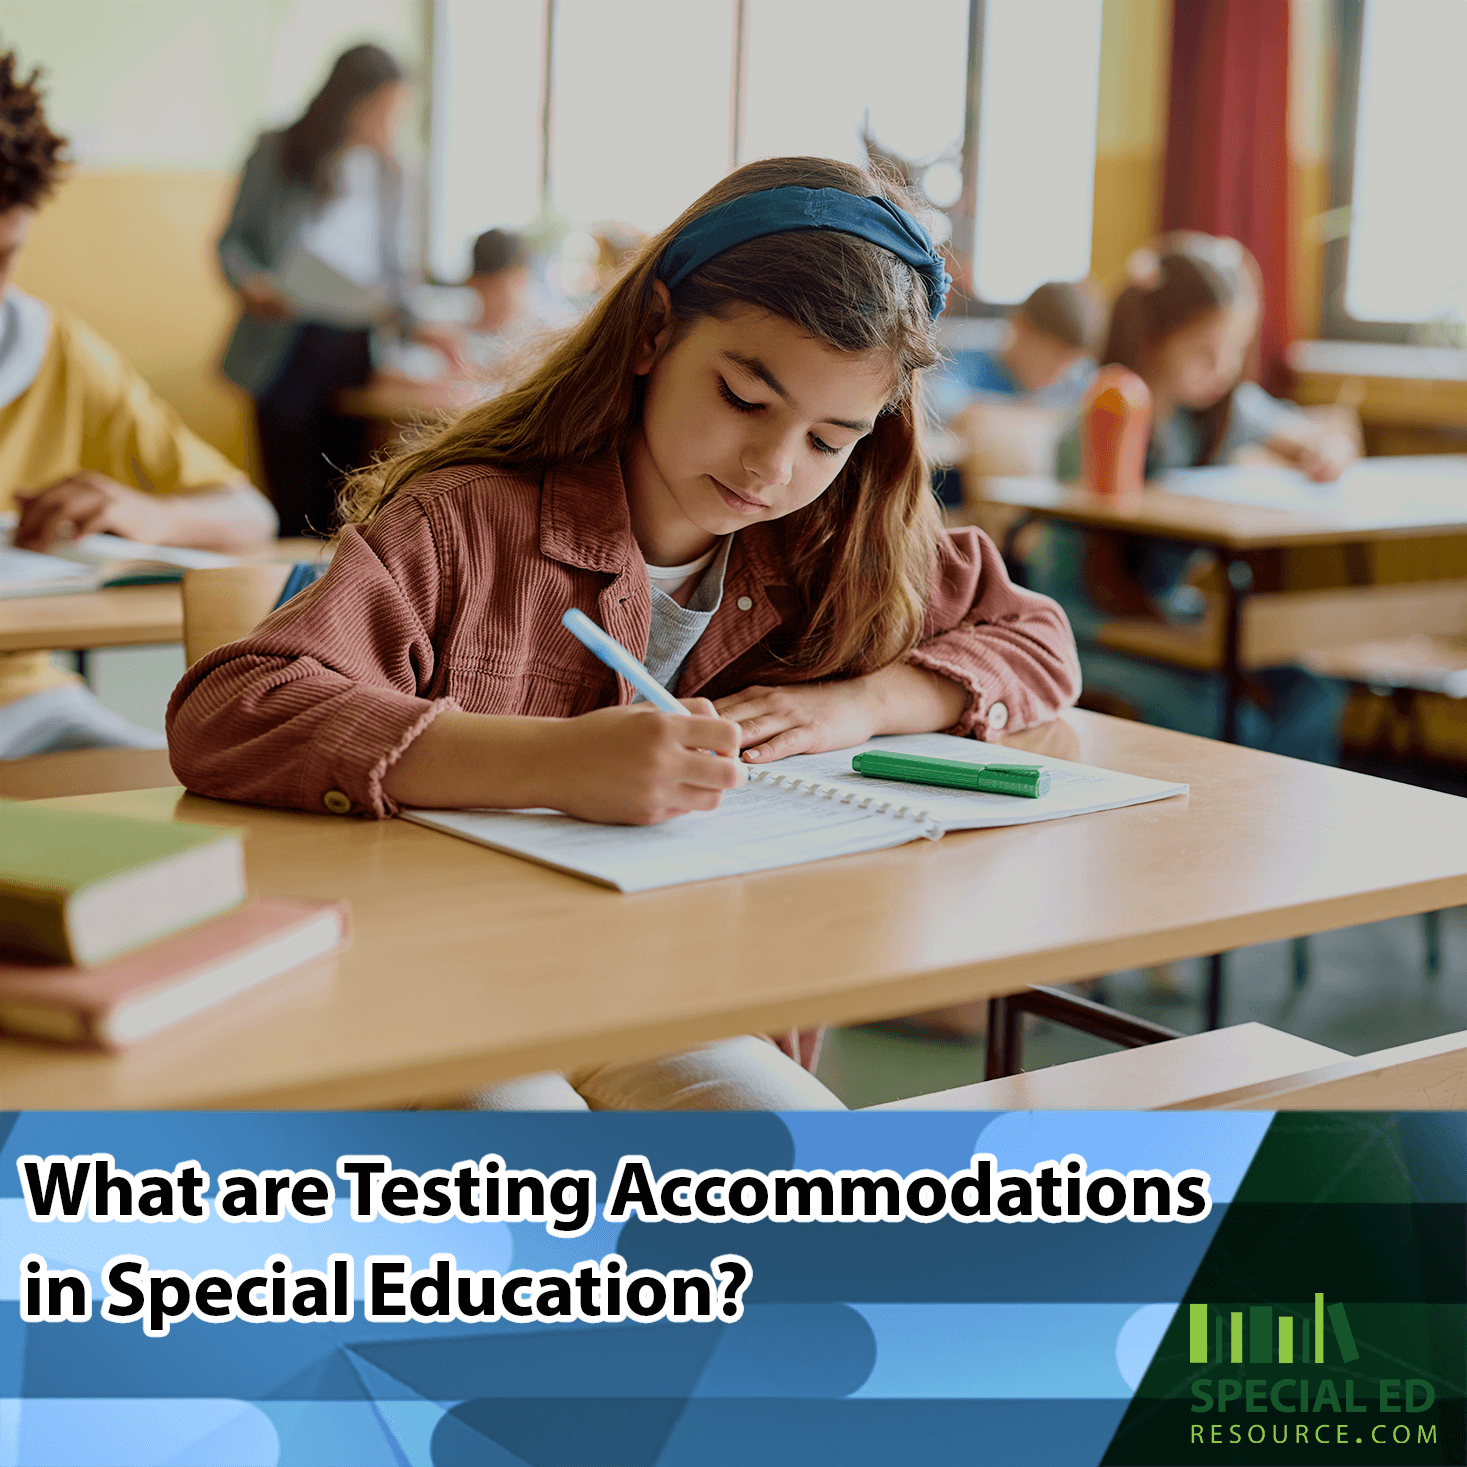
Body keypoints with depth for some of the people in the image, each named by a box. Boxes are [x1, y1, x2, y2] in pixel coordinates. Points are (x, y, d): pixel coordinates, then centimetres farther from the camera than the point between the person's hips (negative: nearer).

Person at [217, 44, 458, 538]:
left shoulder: (390, 175, 13)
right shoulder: (275, 153, 3)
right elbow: (233, 240, 6)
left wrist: (412, 324, 3)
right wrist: (250, 282, -14)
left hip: (355, 347, 3)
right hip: (289, 344, -3)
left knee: (340, 503, 1)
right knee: (293, 503, -5)